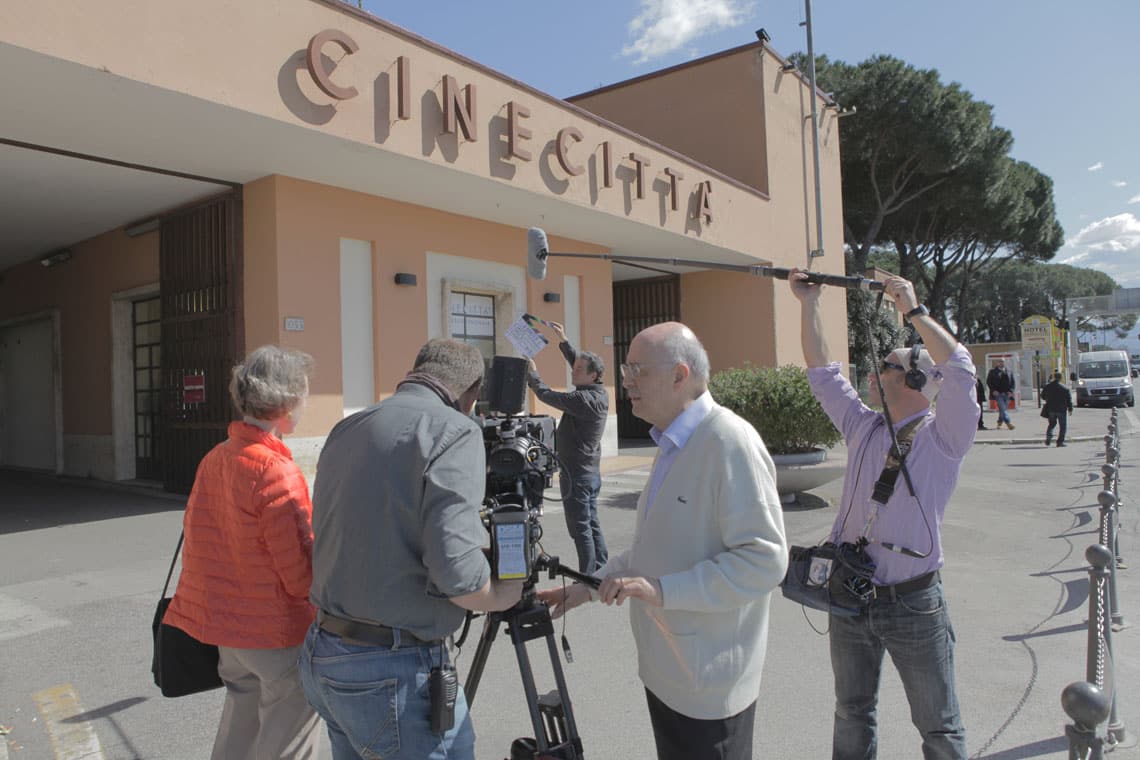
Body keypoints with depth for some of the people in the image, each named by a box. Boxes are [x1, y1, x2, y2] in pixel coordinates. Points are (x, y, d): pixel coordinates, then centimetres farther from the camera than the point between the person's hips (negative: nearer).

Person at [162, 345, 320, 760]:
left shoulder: (213, 459, 1)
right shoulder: (278, 473, -23)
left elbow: (196, 538, 11)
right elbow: (301, 577, -21)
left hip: (227, 631, 8)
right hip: (279, 634, -8)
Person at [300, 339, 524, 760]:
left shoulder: (346, 429, 9)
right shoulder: (454, 430, -14)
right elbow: (458, 573, -24)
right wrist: (504, 596, -4)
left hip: (321, 658, 8)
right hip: (393, 673, -8)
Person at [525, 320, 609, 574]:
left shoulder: (583, 399, -21)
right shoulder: (599, 393, 6)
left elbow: (547, 395, -15)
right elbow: (579, 363, 20)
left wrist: (531, 373, 0)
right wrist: (563, 341, 23)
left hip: (576, 474, -9)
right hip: (591, 472, 9)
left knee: (581, 528, -3)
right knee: (592, 524, 16)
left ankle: (589, 578, 2)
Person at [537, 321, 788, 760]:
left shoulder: (730, 442, -19)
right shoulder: (673, 443, 10)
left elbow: (764, 559, -24)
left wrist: (662, 590, -27)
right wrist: (590, 585, 13)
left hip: (709, 682, -8)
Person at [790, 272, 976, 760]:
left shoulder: (942, 436, -6)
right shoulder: (862, 428, 7)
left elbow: (960, 371, -21)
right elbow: (822, 371, 8)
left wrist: (913, 310, -17)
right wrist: (809, 303, 5)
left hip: (914, 604, -4)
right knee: (851, 716, 19)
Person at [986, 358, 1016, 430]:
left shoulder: (1008, 372, 16)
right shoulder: (993, 372, 5)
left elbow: (1013, 382, 14)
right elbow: (988, 382, 2)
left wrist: (1011, 391, -2)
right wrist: (993, 390, -10)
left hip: (1007, 394, 4)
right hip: (998, 394, -4)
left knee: (1002, 409, 6)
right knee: (1002, 408, -13)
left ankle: (999, 423, 20)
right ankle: (1008, 423, -20)